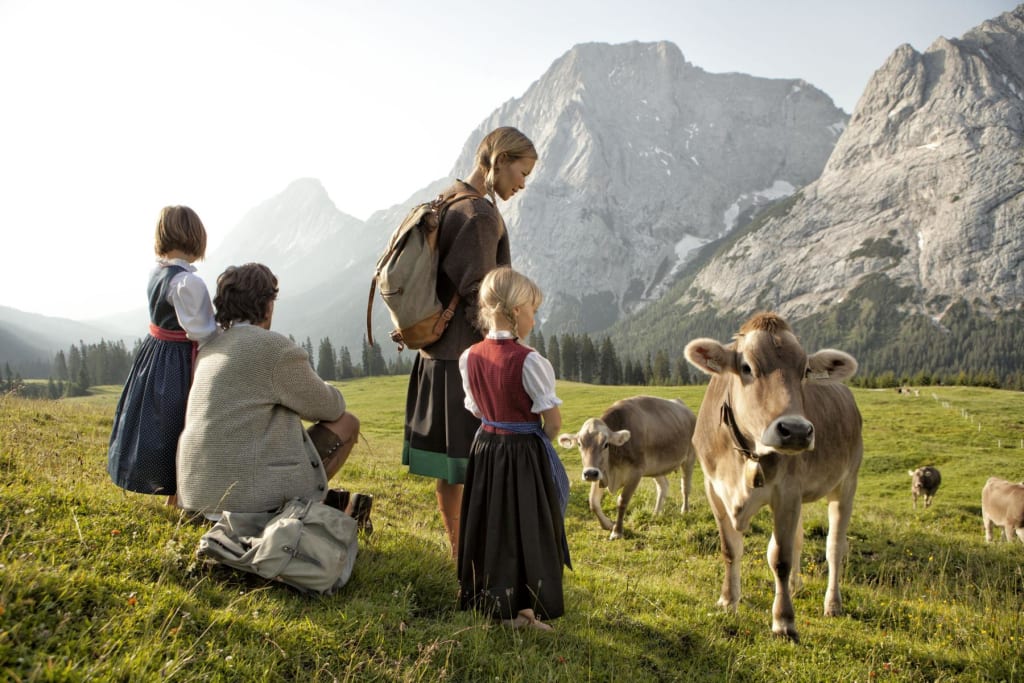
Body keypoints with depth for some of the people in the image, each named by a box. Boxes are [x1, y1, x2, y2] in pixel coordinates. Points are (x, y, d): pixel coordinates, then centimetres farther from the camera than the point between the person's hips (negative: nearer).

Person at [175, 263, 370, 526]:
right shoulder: (278, 349, -12)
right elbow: (329, 407, 0)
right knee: (346, 423, 5)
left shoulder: (210, 350, 13)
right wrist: (331, 394, 23)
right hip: (251, 492, -9)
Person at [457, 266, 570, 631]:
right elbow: (553, 422, -15)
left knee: (489, 525, 17)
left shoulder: (470, 357, -2)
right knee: (527, 530, 6)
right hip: (525, 454, -6)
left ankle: (486, 597, 29)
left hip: (486, 448, 6)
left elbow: (476, 410, 7)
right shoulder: (529, 361, -20)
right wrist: (539, 439, 4)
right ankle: (522, 608, 13)